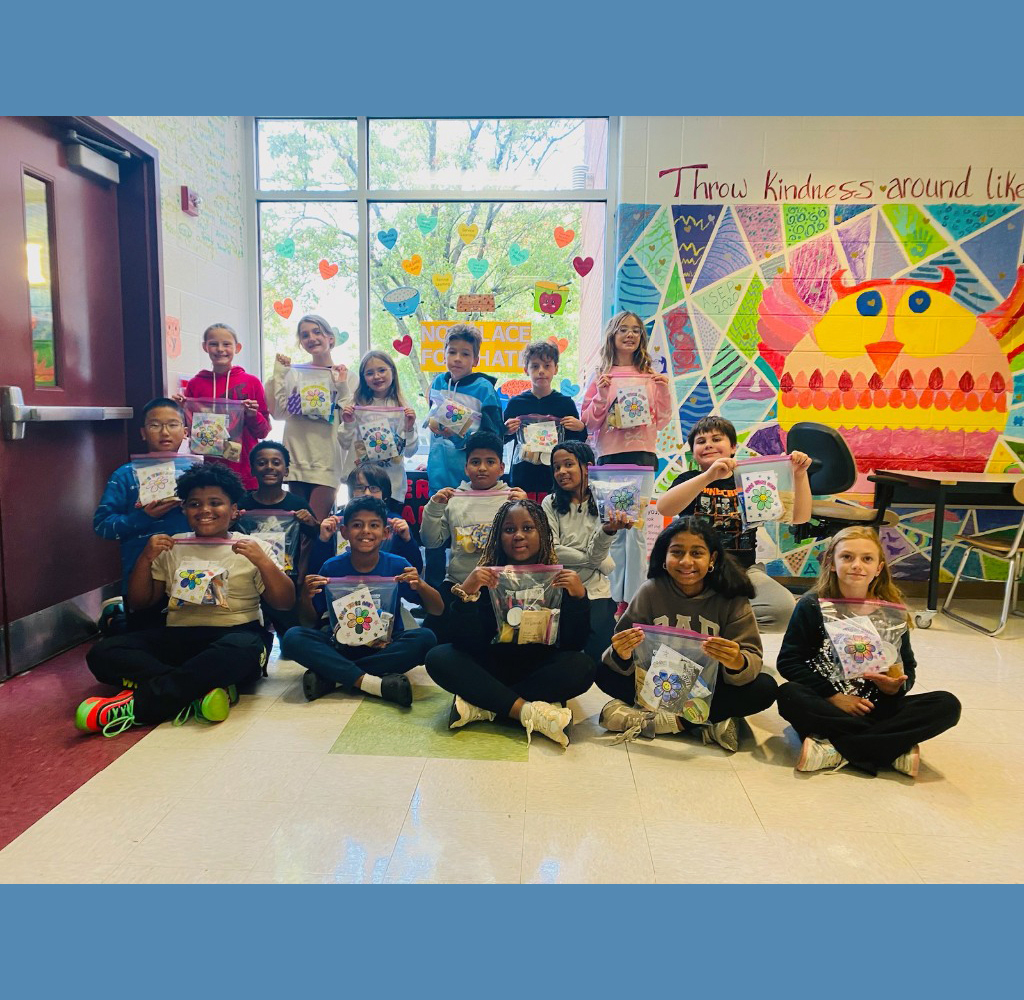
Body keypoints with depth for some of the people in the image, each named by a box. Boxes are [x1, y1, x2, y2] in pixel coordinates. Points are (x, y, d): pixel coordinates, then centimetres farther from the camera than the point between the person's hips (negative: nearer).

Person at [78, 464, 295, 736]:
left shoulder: (250, 548, 7)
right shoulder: (172, 548, 16)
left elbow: (285, 603, 1)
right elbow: (140, 601, 17)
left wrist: (263, 562, -14)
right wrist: (145, 558, 2)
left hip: (233, 634, -3)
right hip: (178, 637, 4)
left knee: (242, 650, -39)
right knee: (102, 654, -19)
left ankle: (137, 703, -31)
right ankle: (203, 689, -32)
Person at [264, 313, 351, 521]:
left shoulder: (345, 375, 4)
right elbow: (279, 412, 0)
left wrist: (342, 387, -12)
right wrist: (279, 374, 1)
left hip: (326, 460, -3)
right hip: (296, 457, 3)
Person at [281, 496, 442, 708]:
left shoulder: (397, 566, -7)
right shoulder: (332, 568, -5)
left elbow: (438, 611, -7)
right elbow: (309, 623, 2)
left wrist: (420, 585, -27)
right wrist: (306, 598, -19)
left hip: (386, 647, 0)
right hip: (341, 646, 0)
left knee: (425, 637, -30)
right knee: (292, 638, -24)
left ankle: (331, 676, -23)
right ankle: (374, 683, -30)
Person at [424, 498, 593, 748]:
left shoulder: (558, 579, -7)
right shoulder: (486, 577, -8)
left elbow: (574, 644, -11)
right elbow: (464, 642, -14)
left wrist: (579, 597, -26)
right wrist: (466, 593, -28)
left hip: (538, 669, 0)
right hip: (491, 668, 0)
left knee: (582, 667, -29)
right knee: (438, 658, -24)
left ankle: (482, 706, -24)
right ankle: (528, 711, -28)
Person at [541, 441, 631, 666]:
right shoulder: (551, 503, 0)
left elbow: (596, 554, -13)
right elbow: (552, 551, -9)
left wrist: (610, 529, -32)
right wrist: (597, 560, -7)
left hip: (595, 593, 0)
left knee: (599, 650, -9)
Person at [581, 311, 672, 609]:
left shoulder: (650, 375, 11)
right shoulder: (601, 375, 8)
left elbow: (661, 421, 11)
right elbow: (588, 422, 5)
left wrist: (664, 391, -3)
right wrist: (601, 395, -9)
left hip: (642, 454, 0)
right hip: (609, 455, 0)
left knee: (637, 528, -4)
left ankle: (635, 599, 2)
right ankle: (615, 597, 11)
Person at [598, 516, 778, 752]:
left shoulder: (732, 598, -13)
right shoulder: (651, 591, -12)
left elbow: (752, 661, -18)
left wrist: (737, 663, -42)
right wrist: (622, 655, -38)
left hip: (709, 687, 0)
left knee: (765, 688, -25)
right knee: (605, 672, -21)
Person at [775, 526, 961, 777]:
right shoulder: (812, 606, -4)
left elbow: (908, 668, 7)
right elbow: (788, 662, -8)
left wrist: (896, 686, -16)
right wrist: (833, 696, -16)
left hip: (876, 707, 3)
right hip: (826, 704, -3)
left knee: (947, 705, -17)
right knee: (788, 695, -33)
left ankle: (836, 750, -26)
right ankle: (893, 749, -25)